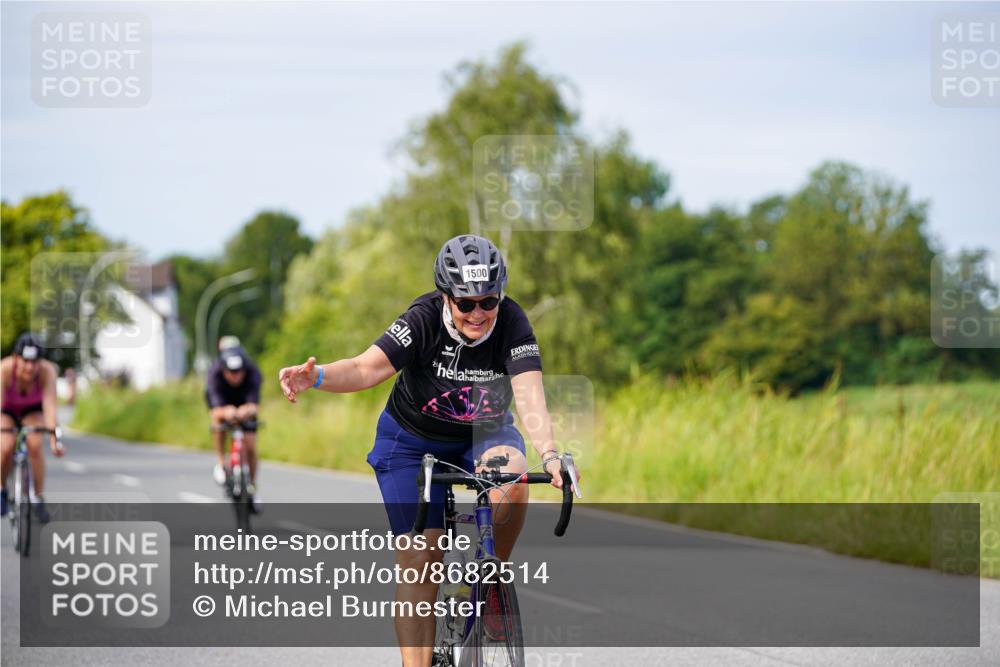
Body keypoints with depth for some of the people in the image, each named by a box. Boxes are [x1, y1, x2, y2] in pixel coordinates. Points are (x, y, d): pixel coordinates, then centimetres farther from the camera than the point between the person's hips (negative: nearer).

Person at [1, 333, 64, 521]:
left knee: (35, 446, -26)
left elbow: (50, 405, -39)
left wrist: (54, 439, -50)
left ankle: (38, 498, -10)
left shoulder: (47, 371, -33)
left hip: (33, 410, 1)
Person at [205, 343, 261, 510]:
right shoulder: (215, 374, -39)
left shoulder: (253, 373, -37)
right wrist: (225, 412, -72)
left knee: (250, 447, -8)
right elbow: (216, 409, -49)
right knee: (219, 418, -34)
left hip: (244, 404, 1)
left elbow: (253, 405, -50)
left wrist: (248, 410, -74)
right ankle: (222, 463, -14)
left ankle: (252, 489, 13)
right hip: (221, 399, -1)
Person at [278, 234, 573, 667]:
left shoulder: (511, 323, -23)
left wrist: (549, 455, -52)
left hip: (483, 433, 1)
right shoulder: (424, 320, -25)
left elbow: (530, 395, -35)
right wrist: (317, 377, -58)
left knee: (511, 476, -33)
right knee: (419, 560, -13)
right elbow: (368, 367, -38)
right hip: (413, 440, -1)